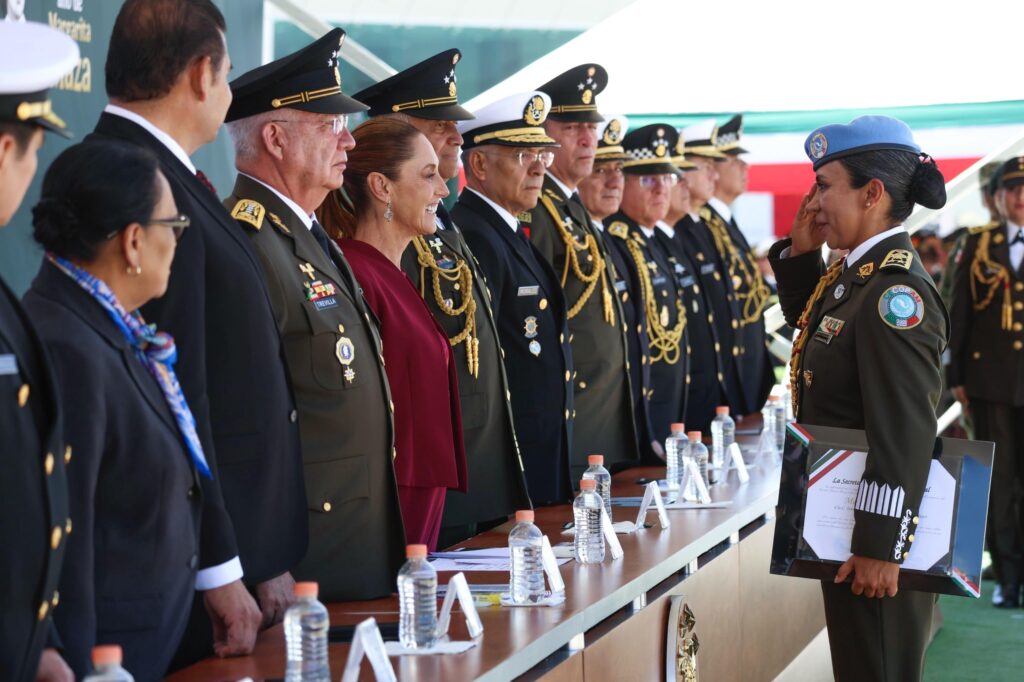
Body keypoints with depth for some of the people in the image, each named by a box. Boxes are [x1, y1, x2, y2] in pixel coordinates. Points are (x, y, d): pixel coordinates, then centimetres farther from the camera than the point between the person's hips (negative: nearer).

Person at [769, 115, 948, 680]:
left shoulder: (895, 293, -22)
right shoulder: (853, 274, 6)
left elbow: (906, 435, -26)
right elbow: (808, 323, 27)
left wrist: (880, 548, -25)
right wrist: (800, 252, 9)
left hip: (877, 535, -9)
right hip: (844, 525, 9)